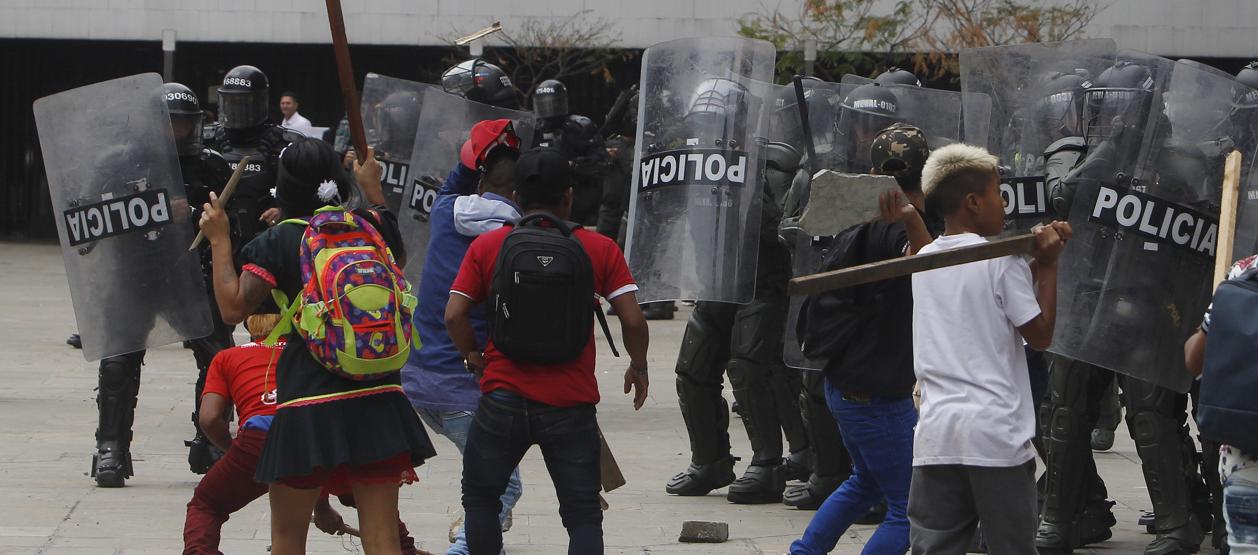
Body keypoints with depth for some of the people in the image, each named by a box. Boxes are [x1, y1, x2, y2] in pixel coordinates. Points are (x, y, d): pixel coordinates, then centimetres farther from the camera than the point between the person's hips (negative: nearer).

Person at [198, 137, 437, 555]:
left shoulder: (279, 242, -6)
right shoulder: (371, 226, 6)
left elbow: (233, 307, -11)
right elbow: (398, 258, 29)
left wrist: (219, 239, 0)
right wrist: (374, 190, 39)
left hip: (309, 402, -3)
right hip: (377, 400, 3)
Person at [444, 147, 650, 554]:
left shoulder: (487, 246, 2)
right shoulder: (599, 249, 0)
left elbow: (454, 315, -4)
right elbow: (632, 319, -5)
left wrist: (473, 356, 14)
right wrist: (638, 367, 13)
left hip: (504, 398, 0)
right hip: (571, 404, 0)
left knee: (480, 498, 20)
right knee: (583, 514, 5)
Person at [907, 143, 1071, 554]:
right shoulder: (1002, 260, -7)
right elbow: (1040, 335, -2)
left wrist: (1036, 260, 15)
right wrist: (1048, 266, 3)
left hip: (936, 437, 5)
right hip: (997, 436, -5)